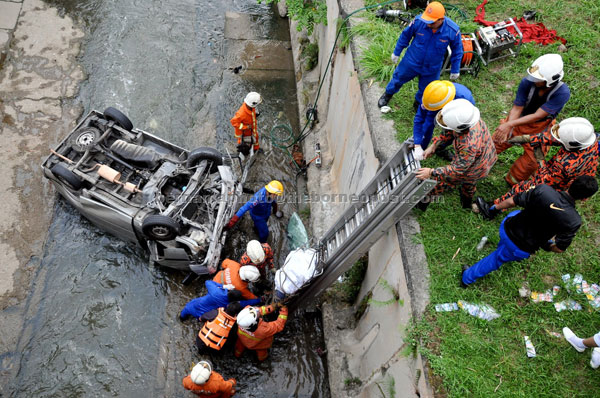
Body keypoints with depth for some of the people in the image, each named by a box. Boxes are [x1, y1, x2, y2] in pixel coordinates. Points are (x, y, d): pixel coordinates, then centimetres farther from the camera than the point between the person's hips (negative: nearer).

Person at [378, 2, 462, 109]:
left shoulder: (453, 31, -27)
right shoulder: (418, 21, -28)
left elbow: (457, 51, -9)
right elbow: (405, 36, -8)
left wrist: (455, 70, -1)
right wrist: (396, 53, 3)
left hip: (432, 69, 0)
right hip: (411, 61, 0)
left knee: (425, 89, 21)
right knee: (398, 78, 22)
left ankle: (419, 103, 54)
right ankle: (388, 93, 54)